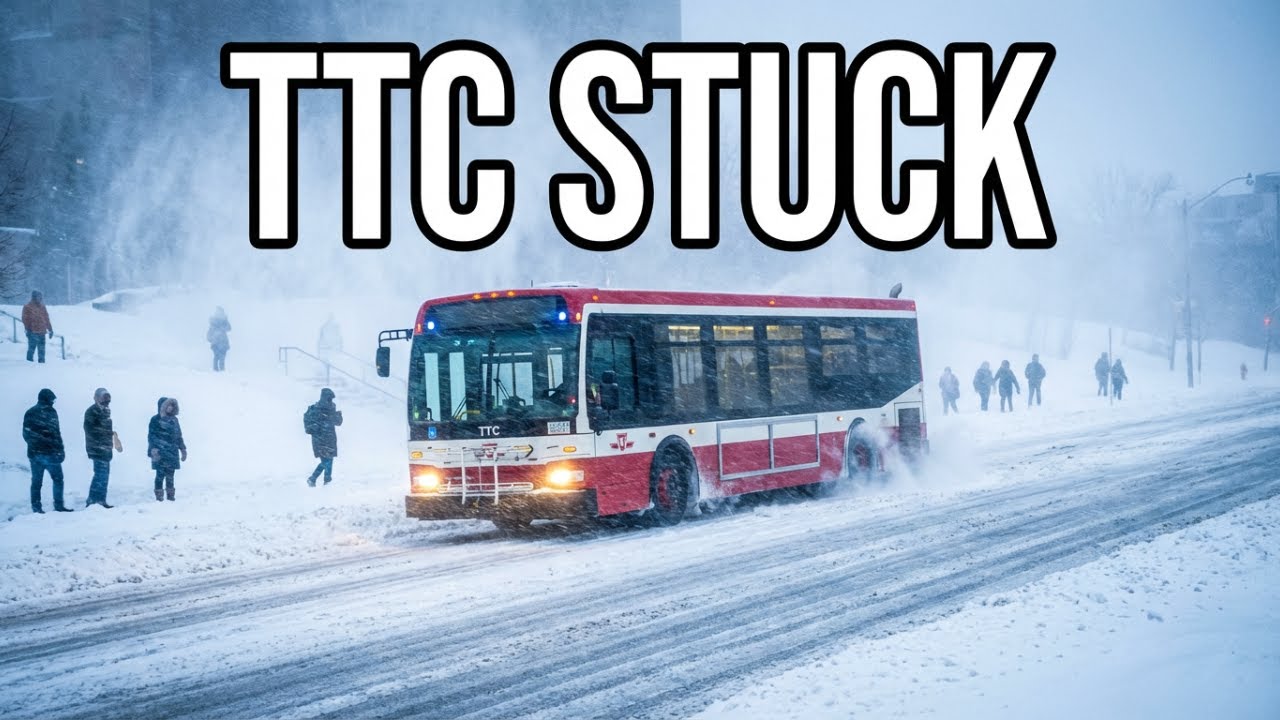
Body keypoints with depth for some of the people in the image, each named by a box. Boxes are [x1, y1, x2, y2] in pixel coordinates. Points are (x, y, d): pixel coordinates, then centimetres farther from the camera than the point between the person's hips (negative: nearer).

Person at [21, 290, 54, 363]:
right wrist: (28, 330, -15)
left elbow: (47, 320, 20)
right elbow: (25, 320, -7)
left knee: (41, 350, 6)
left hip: (42, 333, 6)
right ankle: (29, 362, -3)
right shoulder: (27, 307, -2)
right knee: (31, 348, -7)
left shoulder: (42, 307, 16)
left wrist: (50, 329, 17)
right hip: (33, 333, -6)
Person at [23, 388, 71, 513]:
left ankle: (36, 508, 7)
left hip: (34, 453, 5)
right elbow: (56, 433, -14)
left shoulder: (30, 413, 9)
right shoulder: (50, 412, -9)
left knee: (36, 482, 8)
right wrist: (60, 449, -9)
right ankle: (58, 506, 3)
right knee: (57, 479, 6)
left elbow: (26, 434, 14)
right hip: (50, 452, -5)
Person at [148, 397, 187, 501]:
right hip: (160, 453, -5)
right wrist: (153, 450, -17)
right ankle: (159, 497, -4)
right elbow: (151, 436, -6)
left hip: (172, 453, 5)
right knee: (160, 475, -6)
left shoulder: (174, 419, 15)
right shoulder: (156, 420, -1)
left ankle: (170, 496, 13)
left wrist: (183, 449, 18)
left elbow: (179, 436, 21)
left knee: (170, 476, 8)